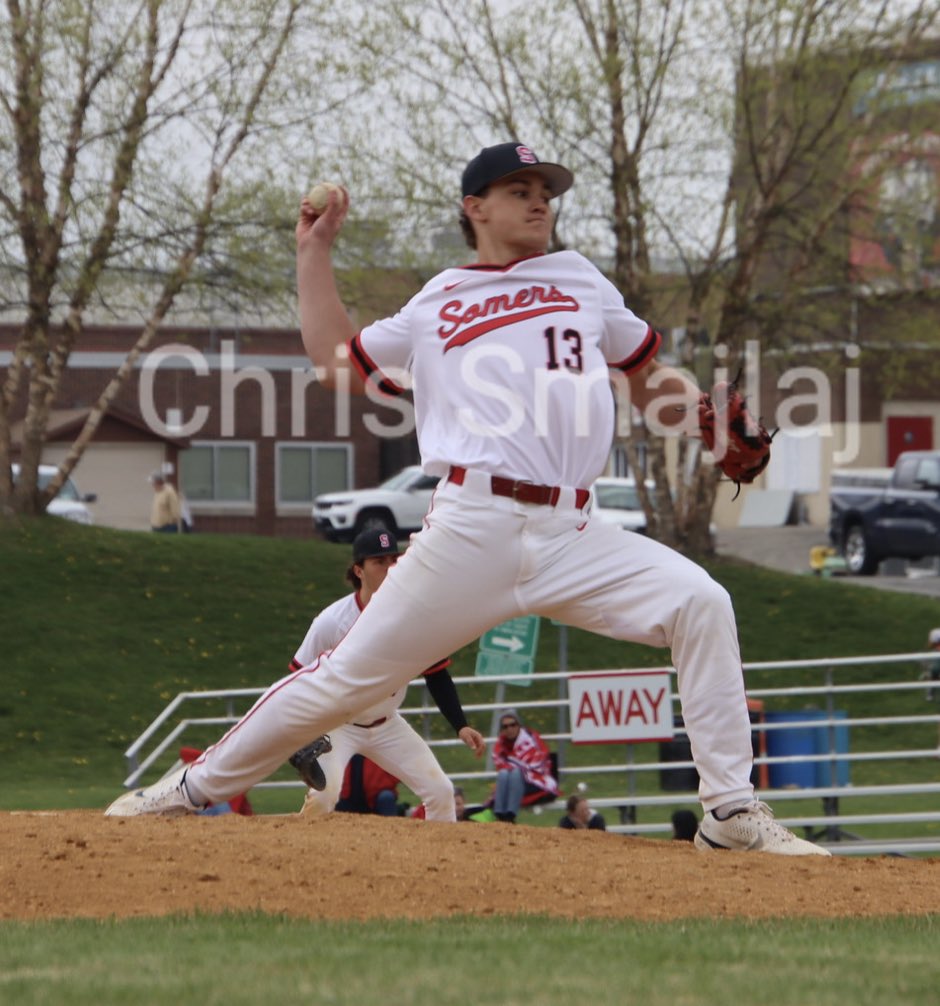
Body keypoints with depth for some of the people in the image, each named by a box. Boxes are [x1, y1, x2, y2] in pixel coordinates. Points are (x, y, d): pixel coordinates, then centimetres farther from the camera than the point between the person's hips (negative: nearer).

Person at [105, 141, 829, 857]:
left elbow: (649, 381, 23)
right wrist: (316, 250, 26)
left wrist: (691, 404, 1)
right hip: (473, 530, -1)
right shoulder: (436, 306, 19)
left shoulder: (580, 279, 21)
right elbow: (336, 359, 24)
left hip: (573, 537, 1)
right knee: (347, 679, -2)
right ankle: (193, 789, 14)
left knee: (700, 603, -21)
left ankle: (732, 812, -16)